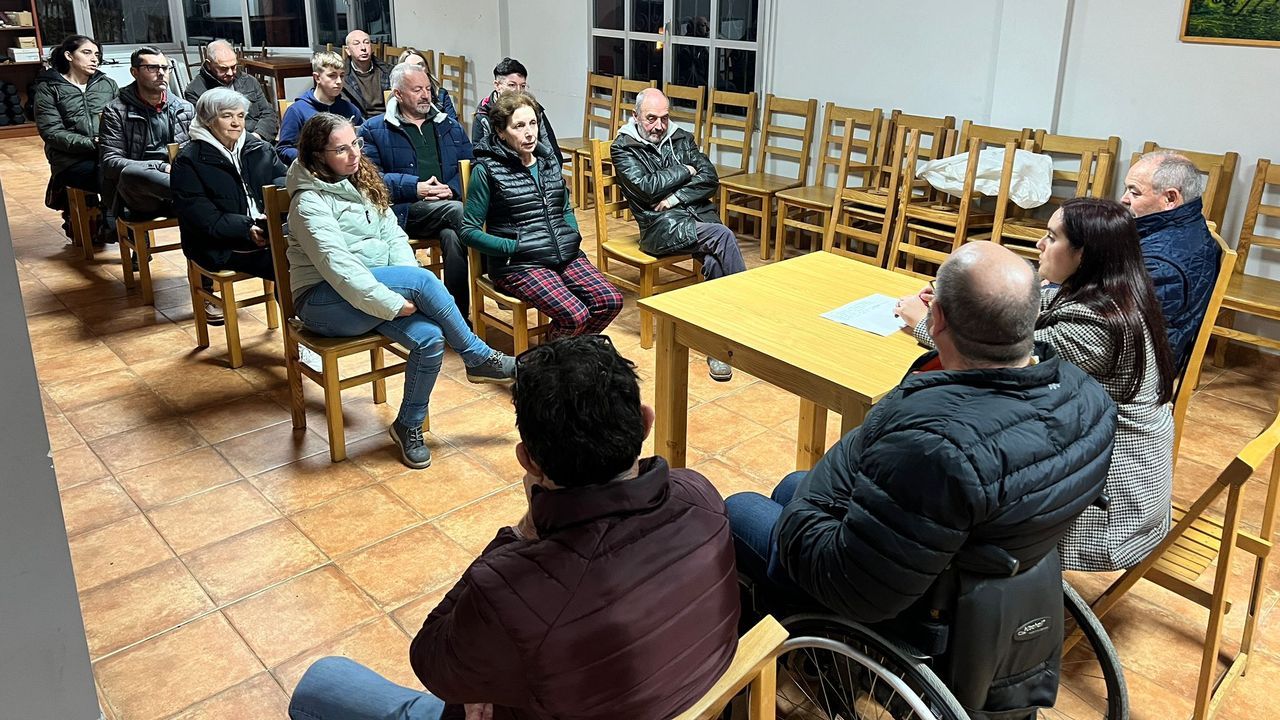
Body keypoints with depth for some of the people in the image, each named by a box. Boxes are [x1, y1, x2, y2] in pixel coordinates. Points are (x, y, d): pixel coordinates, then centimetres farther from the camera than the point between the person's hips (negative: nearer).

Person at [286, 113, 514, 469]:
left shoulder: (363, 182, 12)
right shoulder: (311, 202, -12)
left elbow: (394, 236, 7)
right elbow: (338, 267, -22)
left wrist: (406, 290, -11)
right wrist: (394, 302, -26)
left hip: (373, 293, 7)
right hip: (325, 302, -7)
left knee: (430, 338, -21)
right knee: (423, 278, -29)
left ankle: (409, 426, -1)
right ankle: (479, 358, -13)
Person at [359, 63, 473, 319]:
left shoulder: (451, 126, 25)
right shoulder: (374, 130, 13)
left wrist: (453, 189, -5)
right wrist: (414, 187, -11)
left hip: (449, 203, 3)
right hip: (405, 211, -3)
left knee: (454, 235, -35)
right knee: (459, 212, -33)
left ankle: (458, 314, -30)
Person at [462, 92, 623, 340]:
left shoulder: (548, 159, 14)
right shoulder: (487, 170, -4)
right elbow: (469, 231, -4)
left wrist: (574, 235, 7)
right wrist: (514, 247, -14)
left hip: (565, 255, 6)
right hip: (518, 264, -6)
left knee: (611, 301, -15)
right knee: (575, 316, -26)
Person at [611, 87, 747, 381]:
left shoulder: (682, 138, 19)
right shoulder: (623, 148, 7)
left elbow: (710, 179, 9)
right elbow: (647, 188, -8)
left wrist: (677, 197, -6)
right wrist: (685, 172, 2)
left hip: (701, 216, 4)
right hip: (661, 227, -4)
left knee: (714, 261, -29)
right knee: (723, 236, -30)